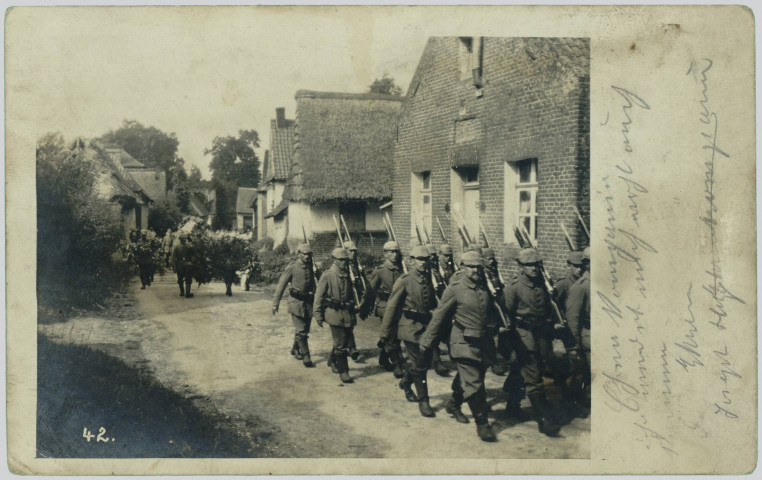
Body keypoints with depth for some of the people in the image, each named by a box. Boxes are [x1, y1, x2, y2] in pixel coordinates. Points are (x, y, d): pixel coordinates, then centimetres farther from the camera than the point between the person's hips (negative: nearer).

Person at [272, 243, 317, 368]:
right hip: (296, 302, -5)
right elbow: (281, 285, -4)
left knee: (305, 329, 13)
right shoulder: (292, 268, -7)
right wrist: (275, 303, -5)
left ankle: (295, 349, 35)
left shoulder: (310, 268, 8)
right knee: (301, 331, -7)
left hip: (308, 302, 6)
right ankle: (306, 357, -4)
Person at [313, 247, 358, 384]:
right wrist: (318, 314, -11)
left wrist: (353, 308, 22)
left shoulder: (347, 276, 12)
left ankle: (334, 362, 35)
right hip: (335, 314, -6)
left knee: (343, 342, 12)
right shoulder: (327, 276, -6)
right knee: (340, 344, -7)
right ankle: (343, 371, 1)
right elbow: (318, 295, -7)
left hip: (347, 314, 6)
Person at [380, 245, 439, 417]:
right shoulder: (405, 281, -10)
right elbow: (392, 306, -8)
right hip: (411, 328, -6)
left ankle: (406, 382, 38)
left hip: (426, 327, 6)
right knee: (420, 365, -4)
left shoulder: (429, 281, 8)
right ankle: (423, 401, 9)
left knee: (425, 360, 12)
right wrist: (385, 333, -7)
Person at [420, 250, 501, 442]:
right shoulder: (454, 289, -10)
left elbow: (494, 308, 18)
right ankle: (482, 423, 3)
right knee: (474, 384, -7)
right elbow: (439, 316, -5)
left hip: (484, 344, 6)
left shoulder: (486, 287, 5)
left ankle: (453, 405, 43)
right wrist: (428, 341, -1)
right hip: (465, 344, -6)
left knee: (465, 379, 20)